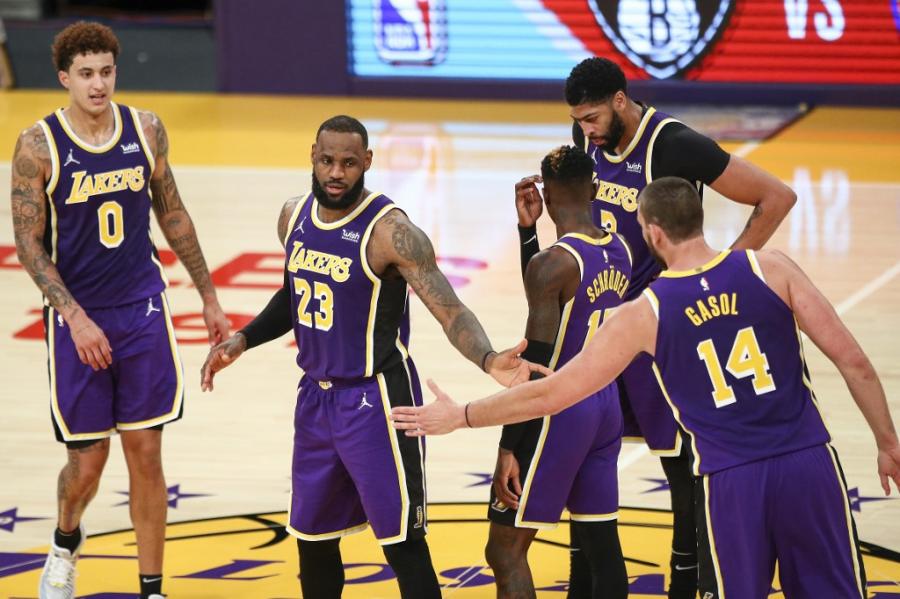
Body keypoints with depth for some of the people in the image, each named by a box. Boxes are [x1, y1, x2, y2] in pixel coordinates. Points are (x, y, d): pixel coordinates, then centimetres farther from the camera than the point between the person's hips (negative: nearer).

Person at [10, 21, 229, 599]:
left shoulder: (146, 130, -1)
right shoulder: (39, 145, -12)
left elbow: (172, 213, 11)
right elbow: (29, 243, -9)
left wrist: (209, 296, 13)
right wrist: (75, 317, -18)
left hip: (143, 311, 2)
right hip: (78, 318, -2)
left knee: (146, 457, 2)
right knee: (88, 461, 4)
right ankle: (65, 544, 37)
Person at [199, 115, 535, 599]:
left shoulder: (390, 230, -19)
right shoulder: (294, 216, 3)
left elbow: (451, 311, -26)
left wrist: (488, 360, -43)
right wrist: (243, 340, 11)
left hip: (375, 399, -7)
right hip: (316, 395, 7)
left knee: (402, 544, -6)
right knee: (312, 538, 17)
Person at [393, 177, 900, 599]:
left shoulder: (645, 315, -2)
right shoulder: (771, 268, 0)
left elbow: (551, 394, 2)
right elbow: (854, 362, -1)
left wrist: (460, 416, 14)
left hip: (729, 481, -1)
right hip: (809, 463, 1)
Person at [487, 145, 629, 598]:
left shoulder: (552, 264, -18)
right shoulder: (620, 252, 5)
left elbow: (535, 368, -20)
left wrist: (508, 448, -17)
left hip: (558, 412, -8)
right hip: (606, 405, 8)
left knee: (505, 552, -2)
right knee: (602, 545, 14)